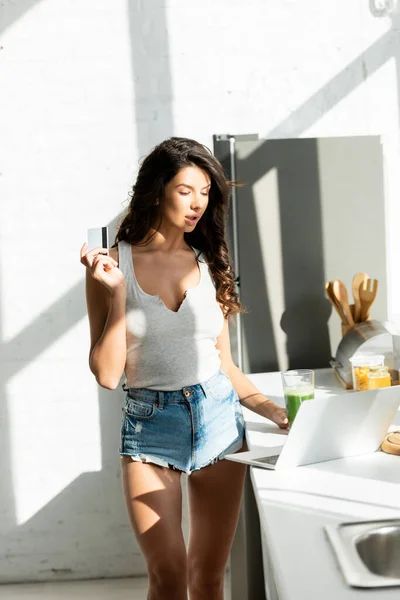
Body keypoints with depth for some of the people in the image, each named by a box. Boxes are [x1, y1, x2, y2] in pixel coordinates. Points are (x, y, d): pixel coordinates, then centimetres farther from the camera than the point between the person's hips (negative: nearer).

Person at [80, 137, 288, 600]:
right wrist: (116, 293, -16)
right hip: (150, 423, -3)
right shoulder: (114, 264, -4)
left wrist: (272, 410, 0)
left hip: (220, 417, 3)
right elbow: (106, 374, -9)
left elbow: (224, 364, 11)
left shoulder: (209, 264, 5)